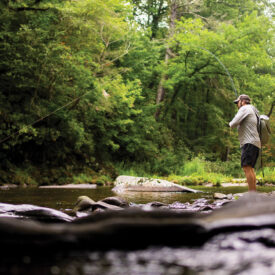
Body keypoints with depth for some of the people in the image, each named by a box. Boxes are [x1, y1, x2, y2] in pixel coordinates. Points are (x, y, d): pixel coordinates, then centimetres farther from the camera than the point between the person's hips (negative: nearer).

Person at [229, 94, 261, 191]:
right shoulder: (253, 111, 27)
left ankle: (252, 192, -24)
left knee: (246, 168, -17)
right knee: (250, 169, 10)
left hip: (249, 143, -10)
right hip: (255, 144, 10)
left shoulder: (245, 108, -2)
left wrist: (231, 123, 9)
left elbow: (234, 123, -11)